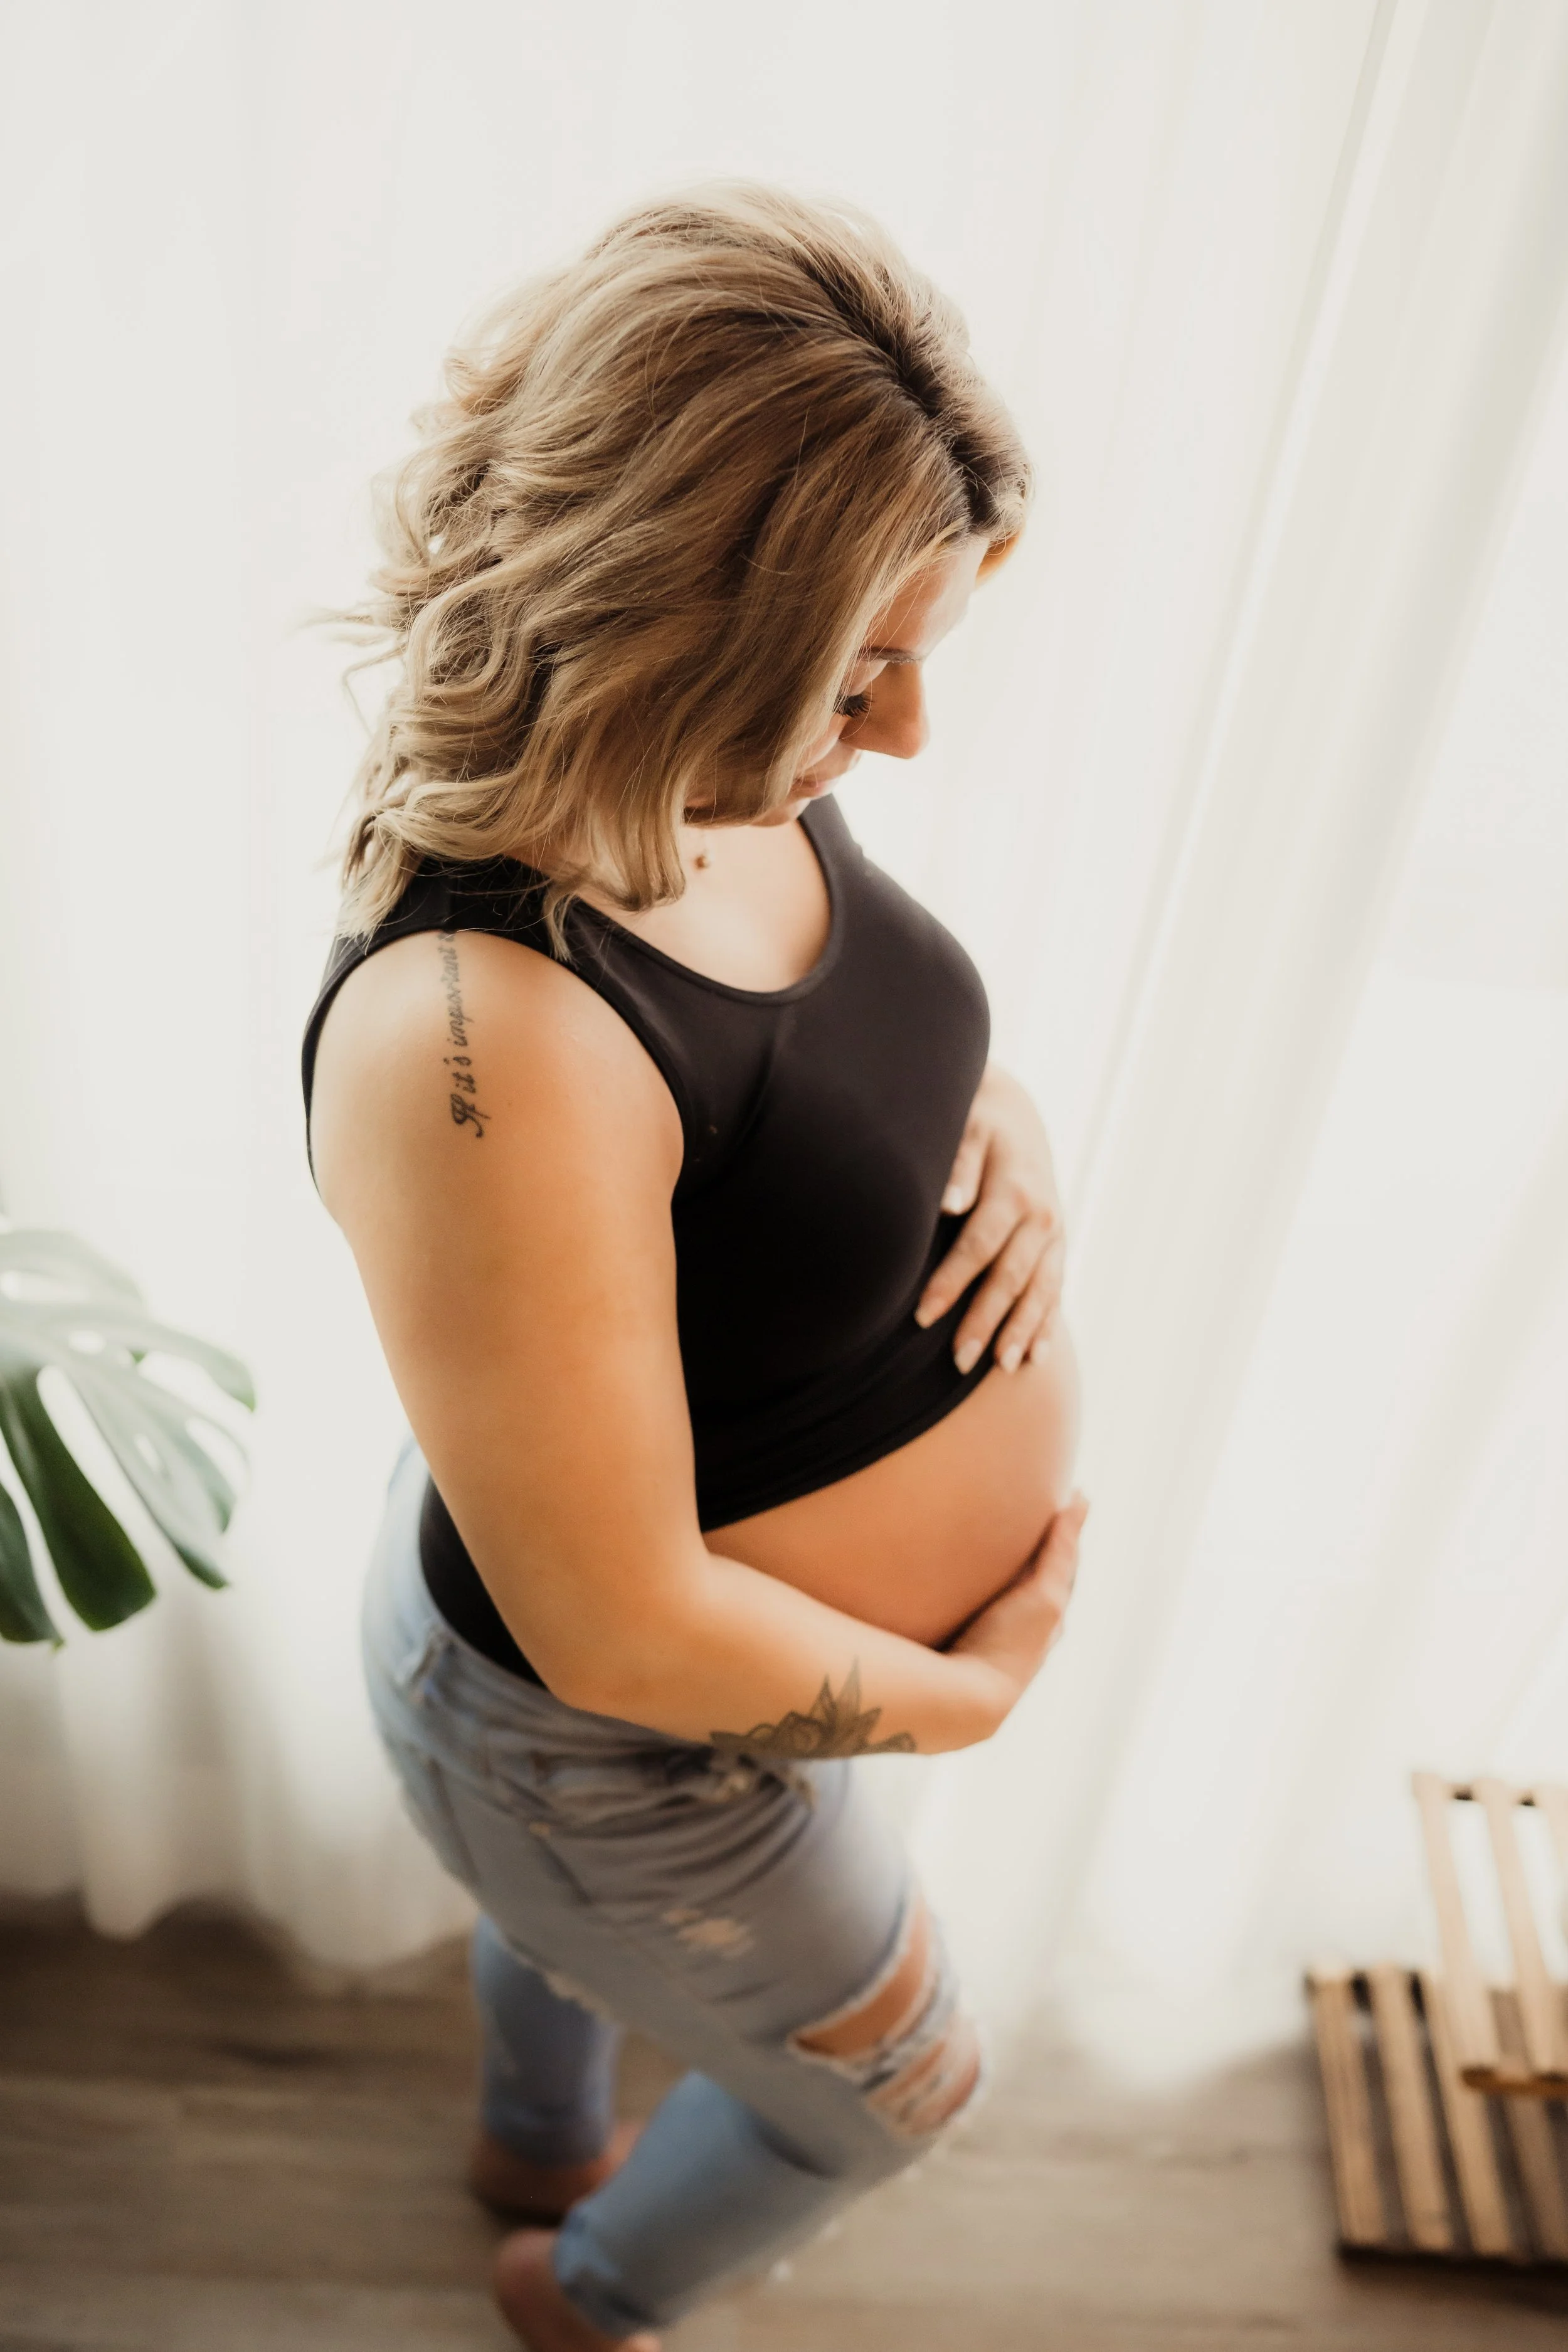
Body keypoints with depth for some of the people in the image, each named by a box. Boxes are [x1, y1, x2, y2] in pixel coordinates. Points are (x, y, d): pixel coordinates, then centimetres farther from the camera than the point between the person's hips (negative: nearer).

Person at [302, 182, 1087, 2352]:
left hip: (745, 1633, 7)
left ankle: (538, 2147, 74)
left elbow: (881, 1033, 7)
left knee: (586, 1925, 37)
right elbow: (627, 1635, -33)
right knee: (895, 2082, 25)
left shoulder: (729, 784, -14)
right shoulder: (480, 1038, -41)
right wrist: (959, 1690, -17)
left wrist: (1012, 1127, -14)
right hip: (632, 1747, -7)